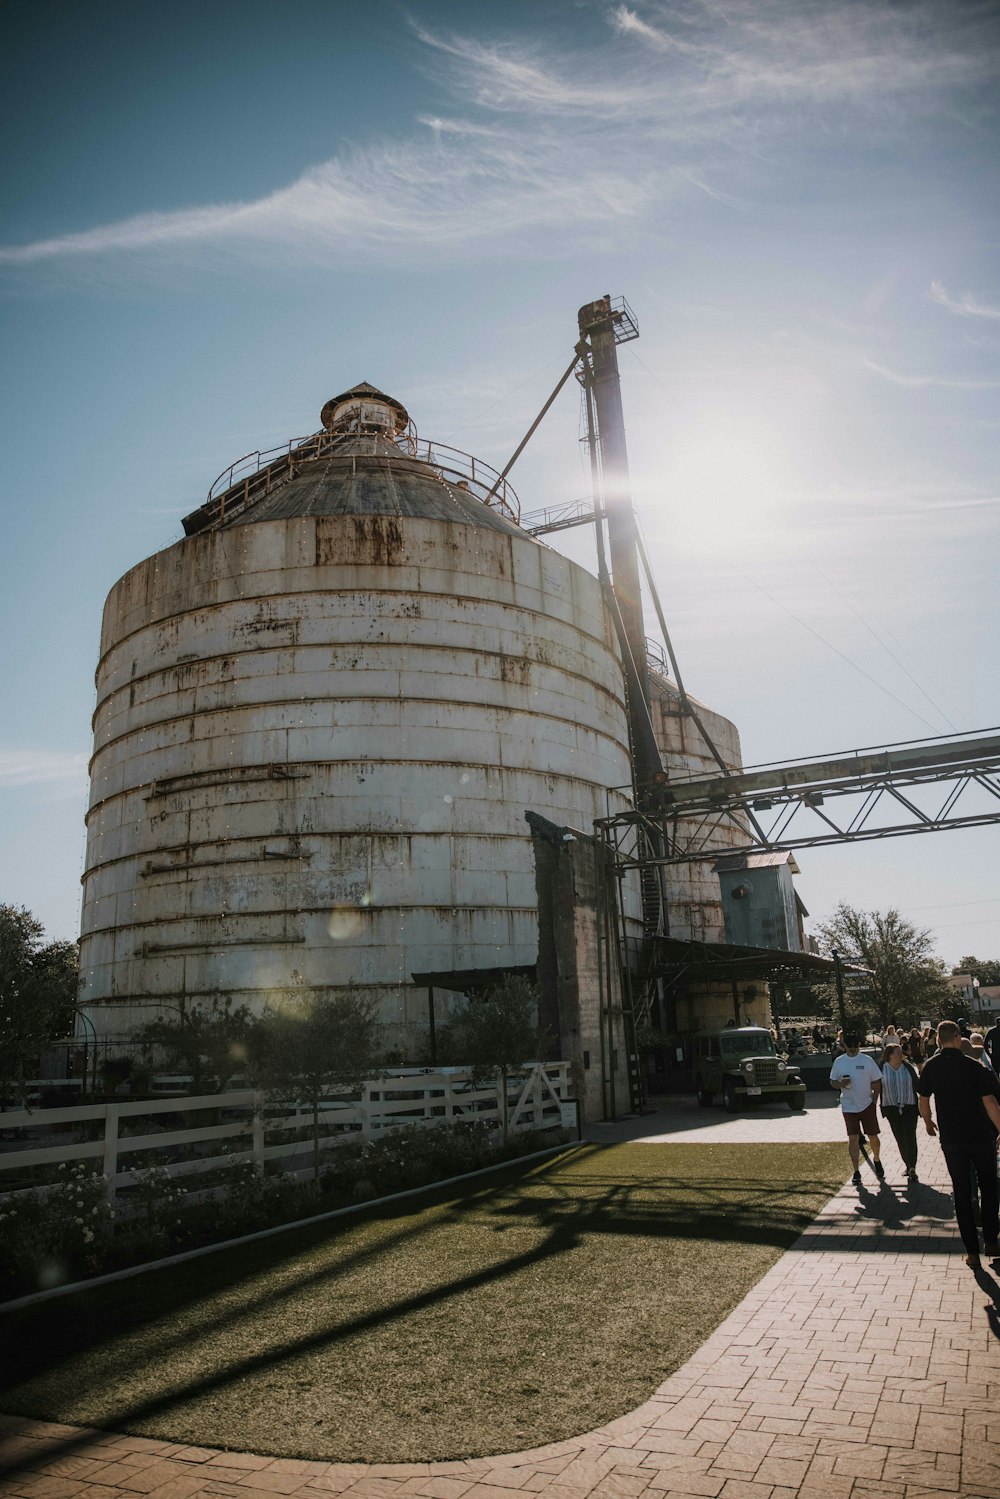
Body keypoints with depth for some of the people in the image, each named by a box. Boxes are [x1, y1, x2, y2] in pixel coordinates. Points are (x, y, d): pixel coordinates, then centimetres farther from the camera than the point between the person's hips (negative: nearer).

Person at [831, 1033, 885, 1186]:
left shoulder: (867, 1060, -5)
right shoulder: (839, 1062, -1)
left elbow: (877, 1083, 0)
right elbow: (833, 1081, 6)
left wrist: (874, 1101, -6)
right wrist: (840, 1083, -15)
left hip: (867, 1105, 0)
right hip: (849, 1106, 0)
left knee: (873, 1136, 9)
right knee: (853, 1138, -3)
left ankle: (876, 1160, 38)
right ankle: (856, 1172, 5)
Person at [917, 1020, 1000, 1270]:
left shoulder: (931, 1067, -3)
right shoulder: (974, 1066, -13)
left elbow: (923, 1100, 7)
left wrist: (928, 1122, 25)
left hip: (951, 1139, 2)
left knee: (962, 1192, 9)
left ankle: (972, 1251, 10)